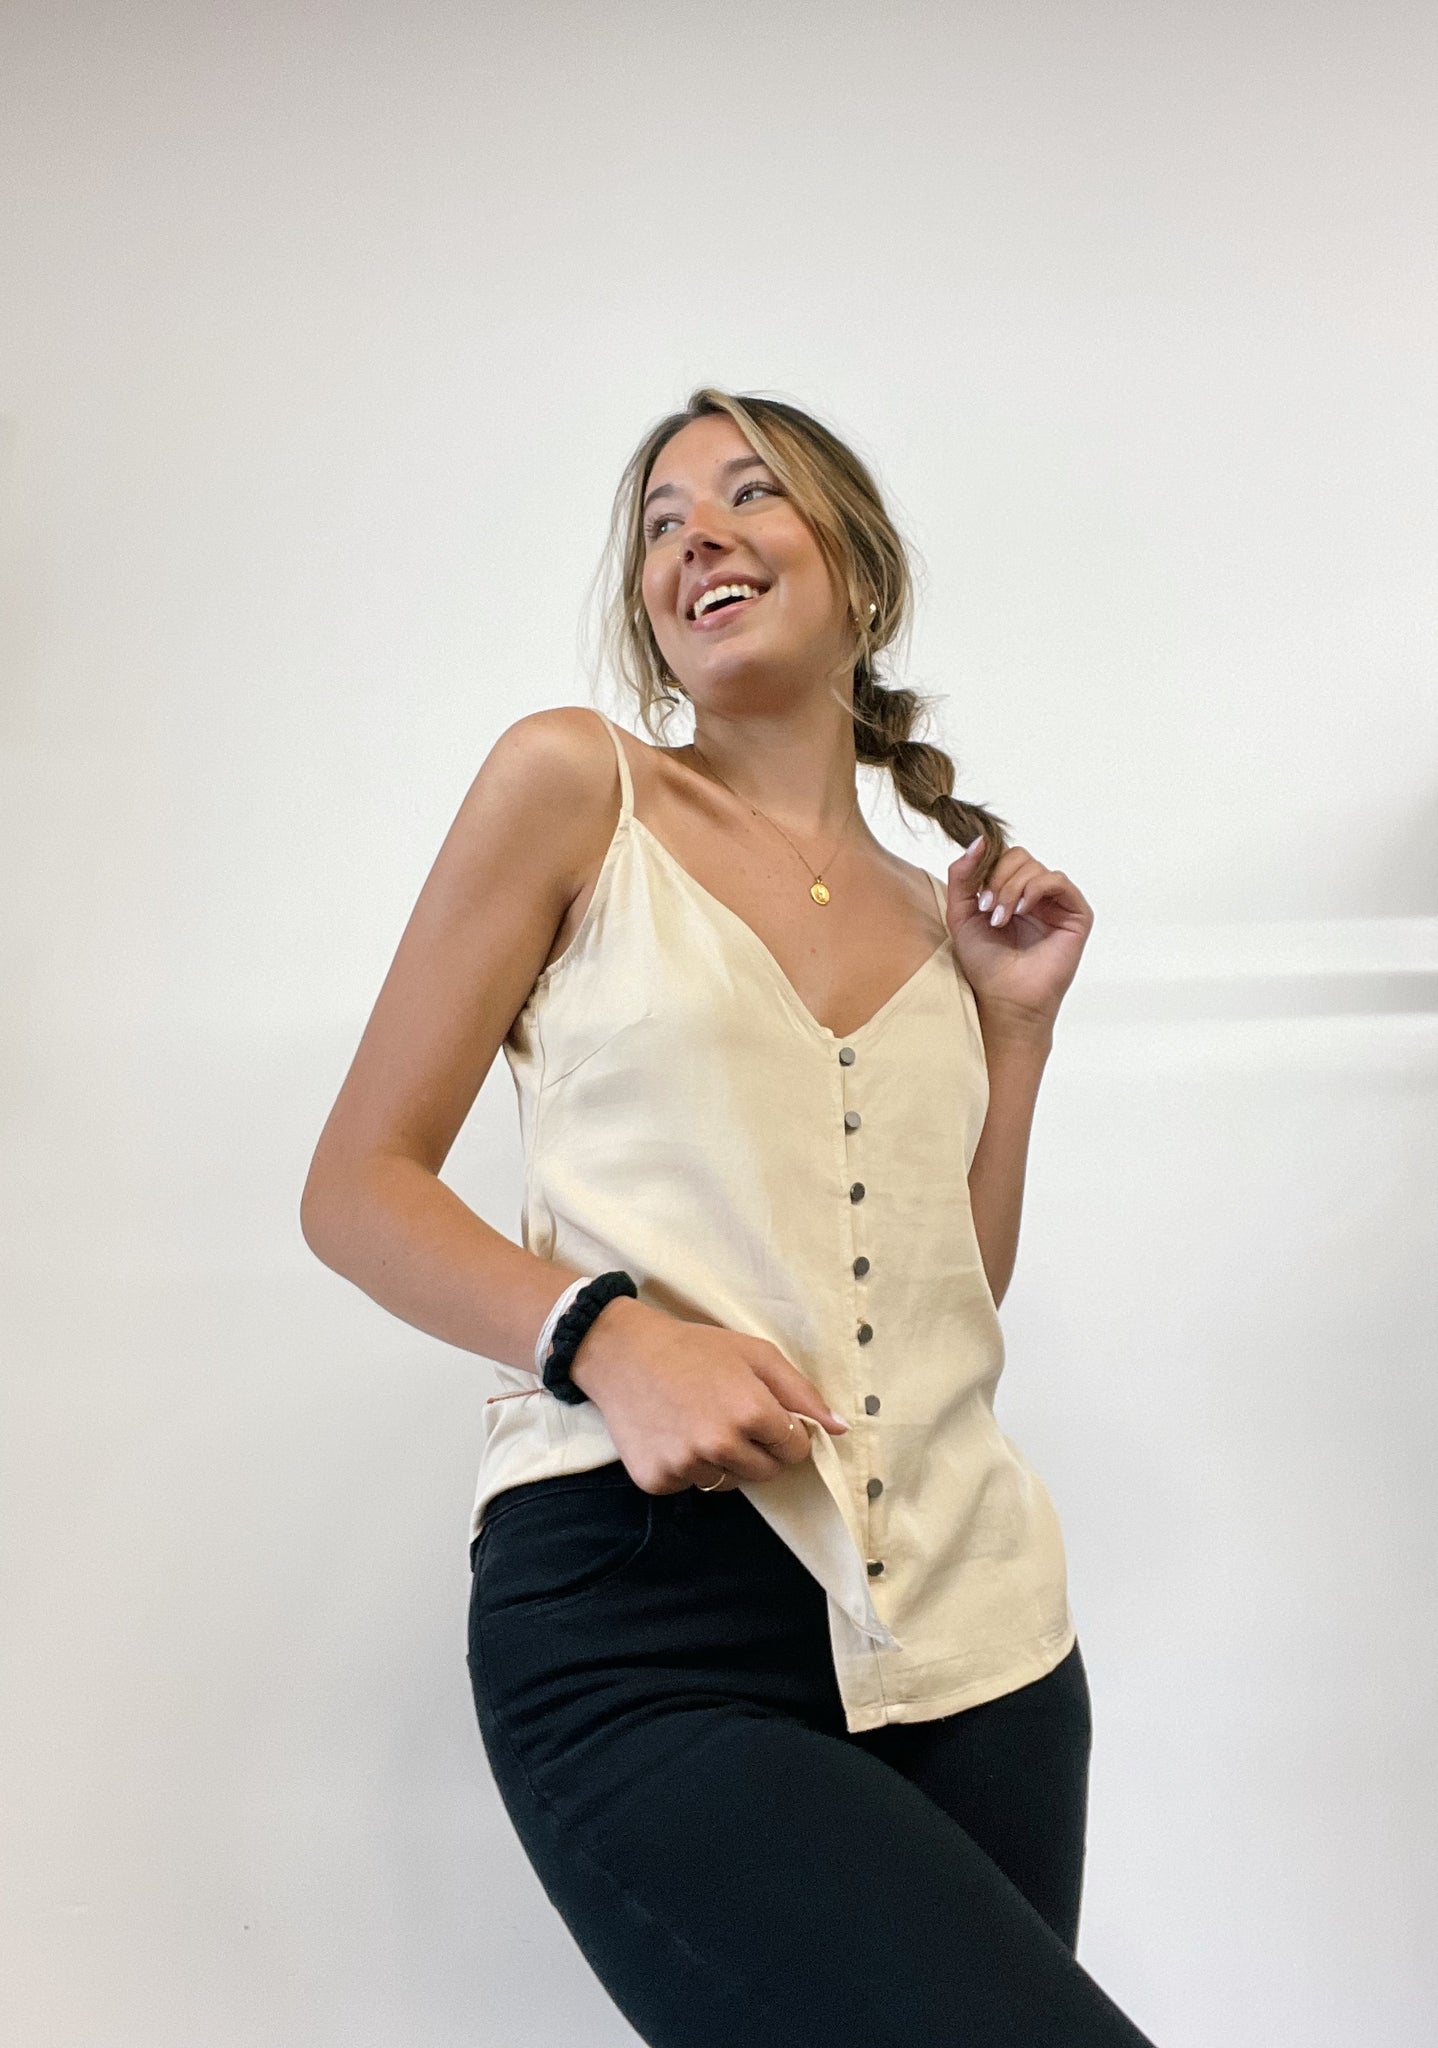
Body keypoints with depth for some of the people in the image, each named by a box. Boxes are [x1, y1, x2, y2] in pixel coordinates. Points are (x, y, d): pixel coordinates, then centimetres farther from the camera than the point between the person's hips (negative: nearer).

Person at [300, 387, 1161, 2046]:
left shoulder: (930, 912, 15)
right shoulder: (573, 783, 3)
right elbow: (357, 1189, 0)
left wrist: (1016, 1019, 11)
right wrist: (609, 1336, -16)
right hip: (648, 1611, -5)